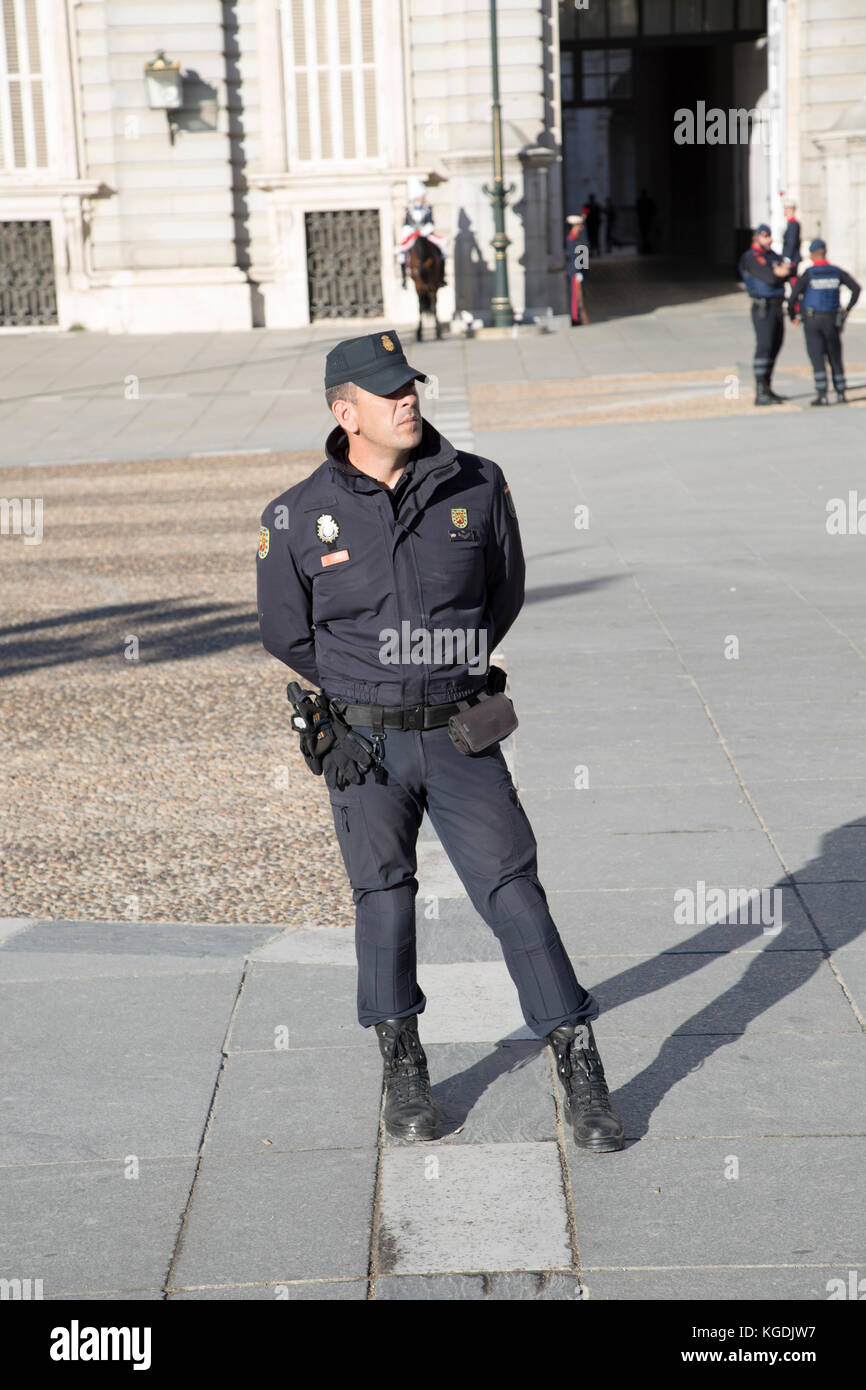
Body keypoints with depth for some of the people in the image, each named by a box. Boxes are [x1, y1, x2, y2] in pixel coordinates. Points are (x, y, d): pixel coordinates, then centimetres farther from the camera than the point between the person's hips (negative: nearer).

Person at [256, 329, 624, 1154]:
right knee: (384, 901, 10)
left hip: (460, 736, 0)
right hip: (363, 743, 0)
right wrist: (367, 689, 10)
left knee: (513, 892, -2)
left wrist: (457, 671, 9)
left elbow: (506, 590, 13)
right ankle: (402, 1066, 30)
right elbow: (286, 633, 7)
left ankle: (580, 1071, 8)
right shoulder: (298, 518, -6)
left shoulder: (478, 487, -2)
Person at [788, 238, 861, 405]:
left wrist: (792, 316, 0)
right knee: (835, 357, 12)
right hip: (832, 320, 3)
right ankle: (841, 394, 12)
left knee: (817, 357, -4)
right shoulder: (837, 272, 2)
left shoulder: (808, 273, -8)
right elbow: (856, 288, -1)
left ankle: (822, 395, -13)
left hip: (812, 321, -3)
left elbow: (794, 295, -15)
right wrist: (847, 309, 8)